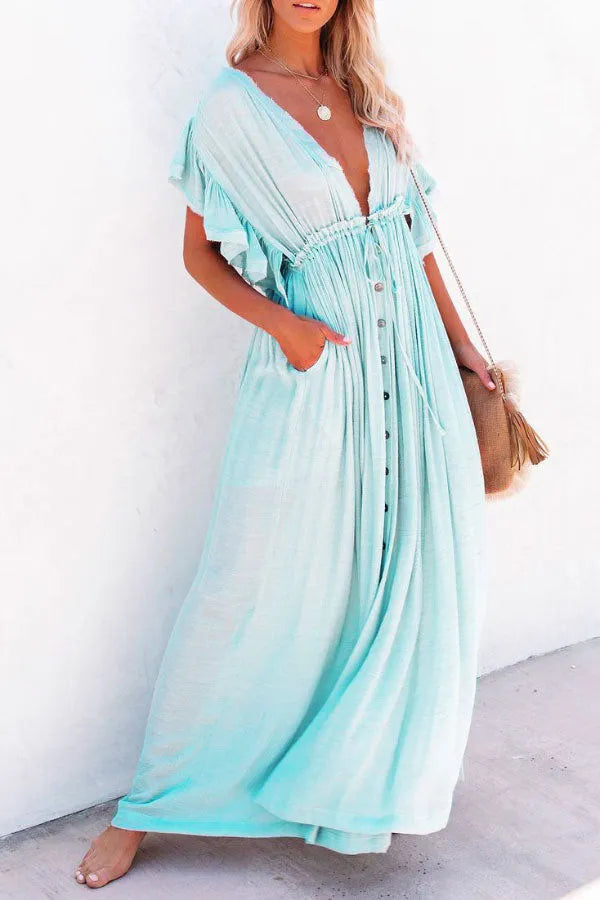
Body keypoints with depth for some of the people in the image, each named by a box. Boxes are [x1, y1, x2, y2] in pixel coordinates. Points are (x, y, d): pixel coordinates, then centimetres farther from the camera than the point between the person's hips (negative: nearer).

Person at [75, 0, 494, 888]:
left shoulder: (366, 90, 10)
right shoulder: (232, 102, -4)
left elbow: (414, 231, 15)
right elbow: (199, 251, 0)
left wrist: (461, 345, 14)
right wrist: (279, 324, -15)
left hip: (412, 362, 6)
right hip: (313, 368, -5)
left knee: (416, 575, 10)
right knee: (249, 592, -2)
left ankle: (365, 776, 32)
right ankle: (147, 805, 15)